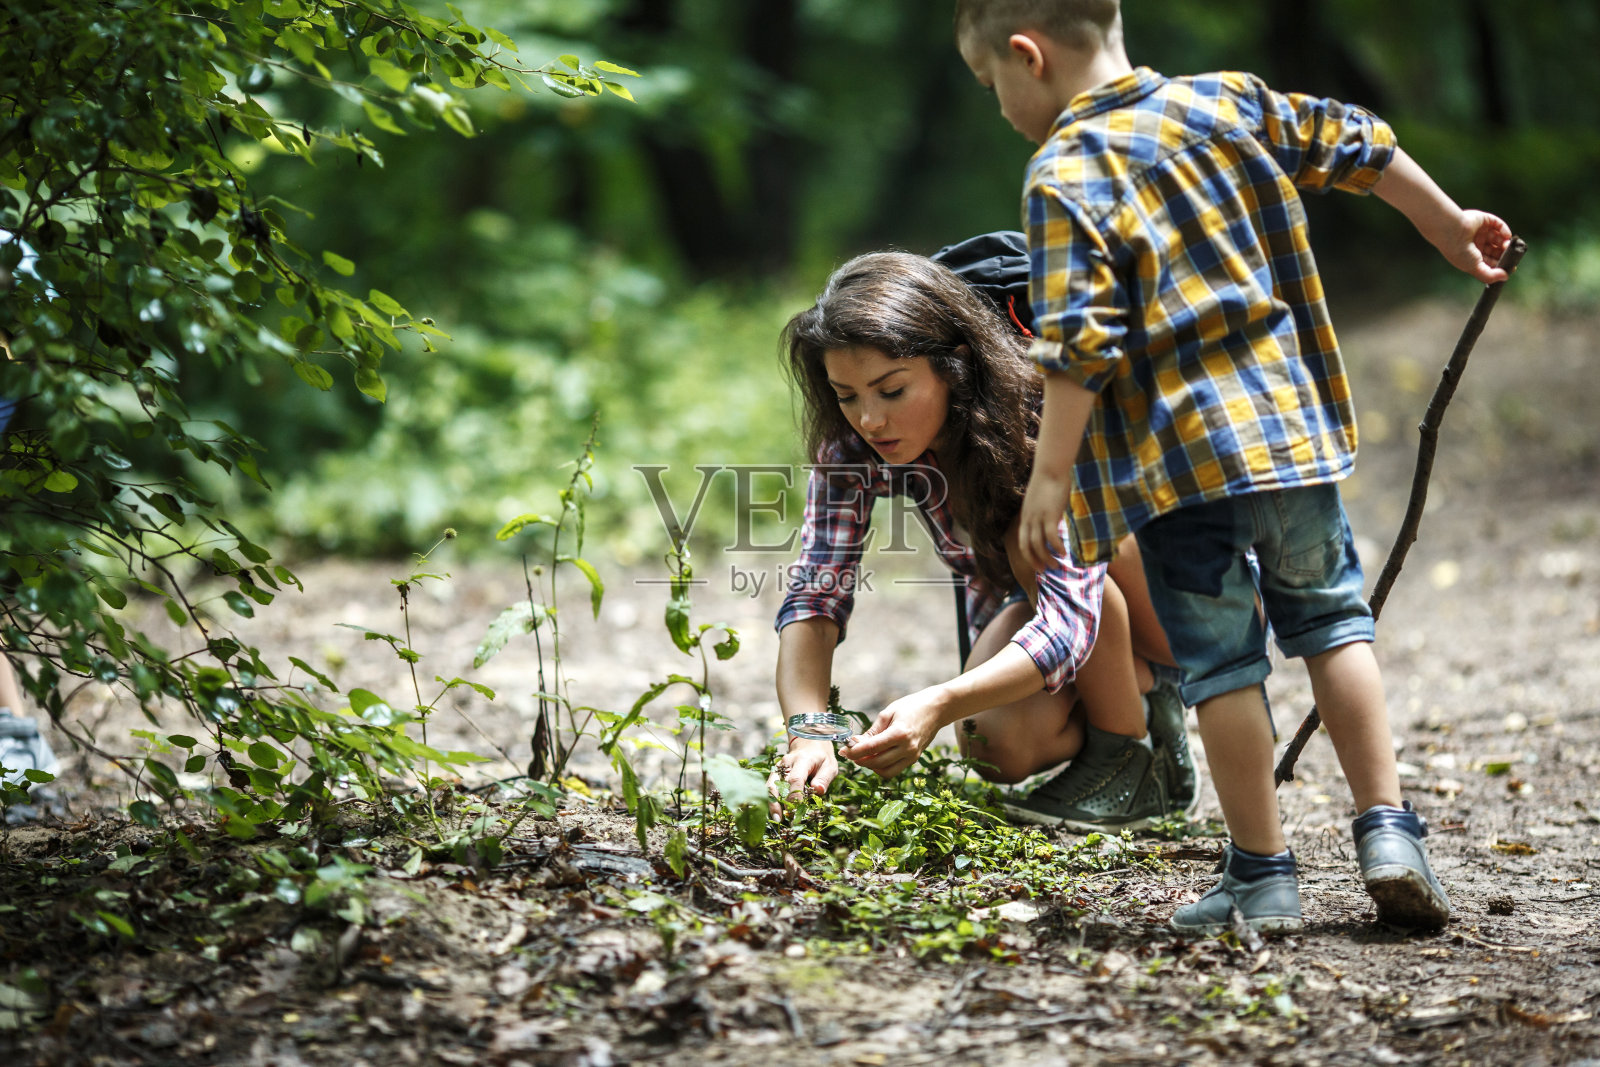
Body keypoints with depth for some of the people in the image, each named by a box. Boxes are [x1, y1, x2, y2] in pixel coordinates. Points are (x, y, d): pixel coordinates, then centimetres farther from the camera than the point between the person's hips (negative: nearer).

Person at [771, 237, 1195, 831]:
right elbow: (816, 591, -24)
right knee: (1002, 743, -29)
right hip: (1031, 607, 4)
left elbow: (1069, 623, -44)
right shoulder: (853, 443, -21)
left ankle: (1136, 764, -15)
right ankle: (1145, 692, 3)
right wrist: (807, 732, -44)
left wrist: (938, 705, -59)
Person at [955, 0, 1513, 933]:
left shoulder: (1065, 174, -9)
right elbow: (1357, 147, 19)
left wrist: (1052, 473, -11)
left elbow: (1079, 339, -16)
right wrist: (1452, 227, 33)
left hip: (1178, 452, -5)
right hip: (1293, 419, 5)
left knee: (1221, 661, 4)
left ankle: (1263, 875, 9)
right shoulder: (1230, 101, 8)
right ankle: (1389, 830, 12)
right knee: (1330, 616, 20)